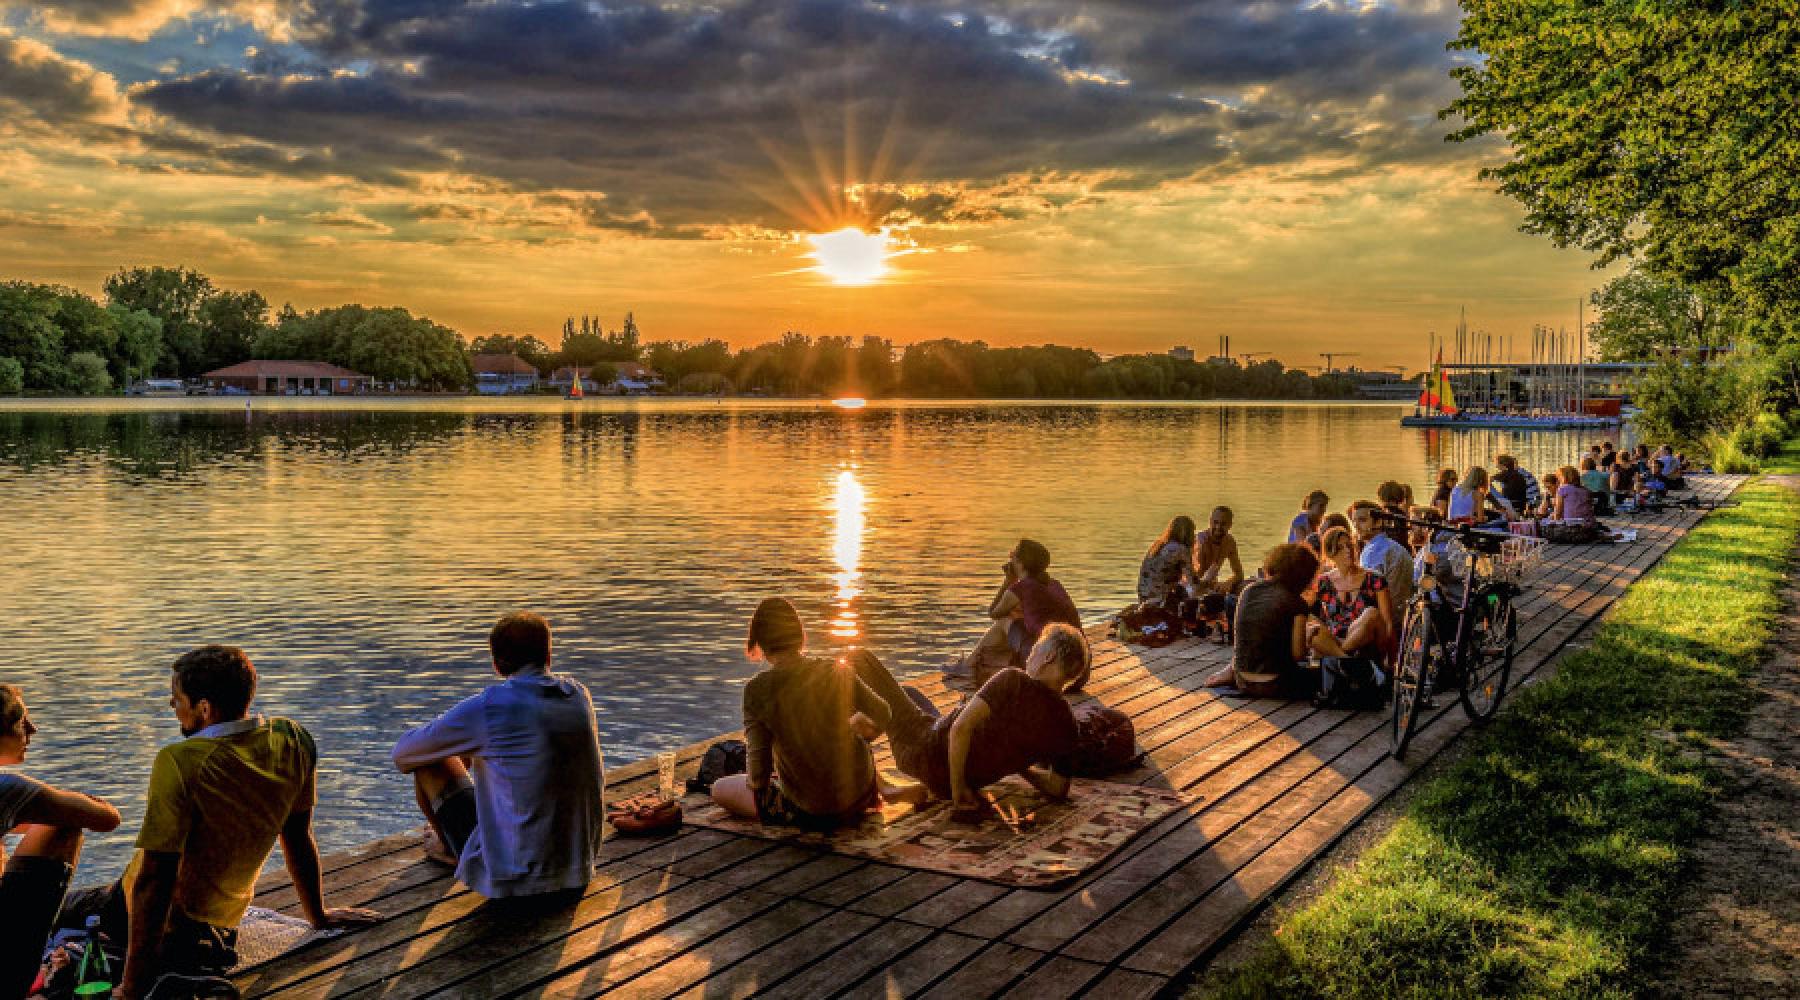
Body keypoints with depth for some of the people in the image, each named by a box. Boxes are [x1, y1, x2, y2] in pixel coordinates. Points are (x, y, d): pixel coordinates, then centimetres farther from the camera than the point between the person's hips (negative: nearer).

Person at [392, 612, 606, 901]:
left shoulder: (486, 707, -15)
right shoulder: (578, 694, 1)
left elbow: (402, 754, -2)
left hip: (510, 878, -6)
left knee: (431, 761, 11)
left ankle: (448, 846, 36)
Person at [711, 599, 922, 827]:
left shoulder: (757, 690, -17)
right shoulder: (837, 672, -7)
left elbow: (758, 775, -17)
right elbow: (884, 718, 4)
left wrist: (754, 782, 6)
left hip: (808, 814, -5)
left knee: (719, 789, 18)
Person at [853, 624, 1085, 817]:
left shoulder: (1014, 681, -25)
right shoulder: (1066, 725, -9)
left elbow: (961, 728, -31)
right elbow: (1058, 789, -3)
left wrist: (956, 786, -20)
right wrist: (1020, 766, 11)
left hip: (925, 753, -7)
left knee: (860, 658, 8)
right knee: (910, 691, 36)